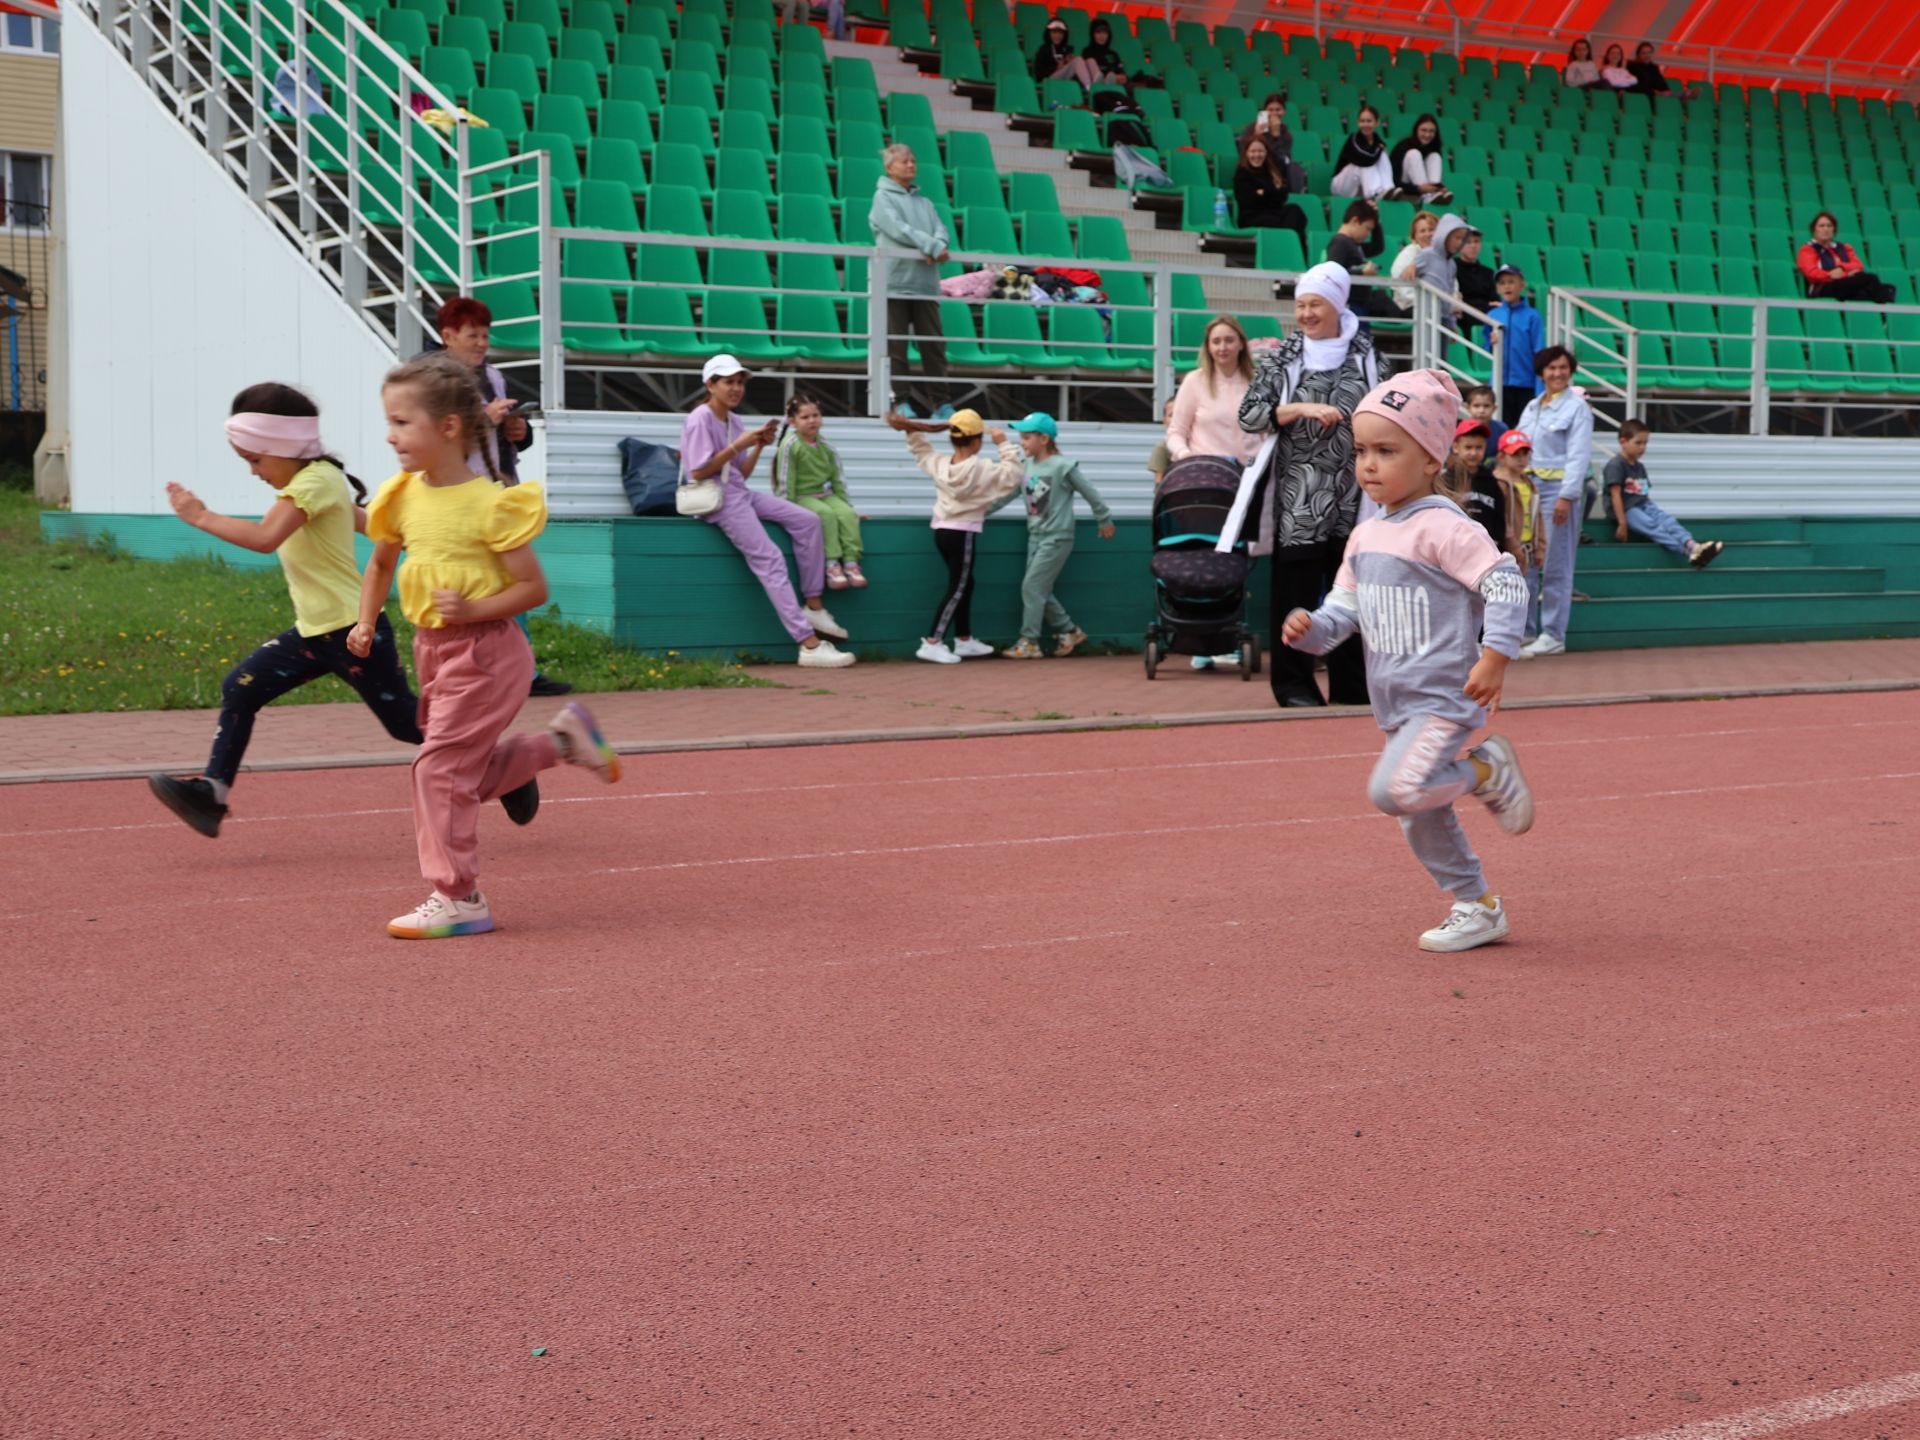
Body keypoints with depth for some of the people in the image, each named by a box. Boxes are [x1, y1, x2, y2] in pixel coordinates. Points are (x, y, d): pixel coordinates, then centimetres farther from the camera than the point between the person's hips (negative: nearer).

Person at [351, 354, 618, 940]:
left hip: (484, 653, -8)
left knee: (441, 765, -10)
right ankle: (563, 739, 34)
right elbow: (380, 565, 21)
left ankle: (457, 898, -1)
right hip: (433, 649, 8)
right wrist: (366, 623, 9)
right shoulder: (403, 497, 3)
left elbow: (534, 587, -14)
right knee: (474, 771, 14)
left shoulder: (489, 504, -17)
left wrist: (473, 609, -25)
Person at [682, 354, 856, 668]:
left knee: (806, 520, -4)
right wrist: (736, 446, -16)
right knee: (769, 558, -18)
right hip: (717, 500, -9)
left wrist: (759, 446, 3)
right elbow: (698, 472, -17)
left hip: (740, 493, 9)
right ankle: (809, 643, -24)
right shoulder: (700, 420, -9)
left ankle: (813, 605, 0)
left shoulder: (733, 421, 16)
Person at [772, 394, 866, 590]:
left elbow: (838, 479, 13)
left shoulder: (826, 447, 7)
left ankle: (851, 563, -25)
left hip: (825, 495, 5)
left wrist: (846, 504, 12)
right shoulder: (790, 444, -10)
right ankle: (832, 565, -32)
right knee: (826, 514, -32)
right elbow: (787, 479, -12)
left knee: (847, 513, -23)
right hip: (801, 497, -5)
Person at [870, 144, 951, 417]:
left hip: (926, 283, 5)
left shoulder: (924, 202, 22)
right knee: (894, 346, -3)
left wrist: (938, 245, -15)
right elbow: (898, 229, -11)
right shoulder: (883, 197, 4)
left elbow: (940, 229, 8)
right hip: (895, 281, -5)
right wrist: (932, 246, -17)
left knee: (935, 344, 2)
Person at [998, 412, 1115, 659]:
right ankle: (1069, 631, 23)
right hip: (1036, 536, 7)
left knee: (1032, 586, -10)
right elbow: (1008, 492, 8)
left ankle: (1028, 642, -5)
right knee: (1040, 591, 9)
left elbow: (1090, 493, -6)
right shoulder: (1027, 467, 5)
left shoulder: (1063, 467, -14)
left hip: (1057, 538, -7)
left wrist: (1105, 520, 3)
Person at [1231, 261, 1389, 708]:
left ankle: (1350, 684, 14)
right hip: (1298, 495, -2)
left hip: (1353, 493, 2)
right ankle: (1293, 684, 6)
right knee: (1296, 588, -2)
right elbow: (1249, 416, -4)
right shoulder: (1281, 358, 3)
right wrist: (1301, 409, -15)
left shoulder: (1367, 357, 6)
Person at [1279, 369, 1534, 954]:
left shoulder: (1444, 529, -15)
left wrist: (1495, 658, -28)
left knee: (1394, 790, -25)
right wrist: (1308, 629, -11)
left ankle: (1486, 770, -1)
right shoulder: (1365, 538, 10)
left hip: (1445, 697, -8)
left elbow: (1506, 585, -20)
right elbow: (1341, 614, 10)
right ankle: (1478, 909, 30)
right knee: (1422, 818, 14)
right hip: (1398, 705, 8)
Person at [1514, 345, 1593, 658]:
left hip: (1559, 488, -7)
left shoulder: (1576, 408, -4)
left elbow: (1579, 455, -11)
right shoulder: (1532, 407, 17)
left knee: (1555, 565, -5)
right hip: (1529, 486, 7)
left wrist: (1567, 496, -18)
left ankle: (1553, 636, -1)